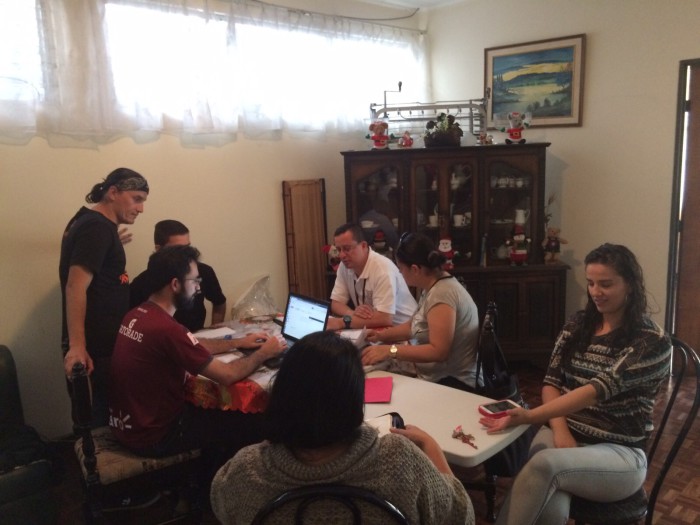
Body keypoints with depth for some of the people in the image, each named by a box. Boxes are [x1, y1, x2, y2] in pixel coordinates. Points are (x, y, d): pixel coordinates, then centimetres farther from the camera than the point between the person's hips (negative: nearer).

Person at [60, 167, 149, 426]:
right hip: (96, 347, -10)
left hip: (102, 342, 10)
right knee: (100, 418, 1)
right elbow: (75, 287, -25)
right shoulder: (97, 227, -17)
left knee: (96, 416, 18)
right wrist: (77, 346, -29)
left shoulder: (92, 222, 14)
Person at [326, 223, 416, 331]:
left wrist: (342, 322, -29)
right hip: (374, 326, 6)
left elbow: (385, 319, -30)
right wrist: (352, 313, -21)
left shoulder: (383, 269, -25)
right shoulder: (344, 265, -3)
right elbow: (335, 303, 0)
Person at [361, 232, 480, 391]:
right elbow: (415, 324, 22)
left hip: (453, 383, -8)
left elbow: (439, 351, -28)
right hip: (437, 377, 9)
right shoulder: (432, 286, 7)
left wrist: (390, 351, -27)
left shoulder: (442, 293, -22)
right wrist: (381, 335, 12)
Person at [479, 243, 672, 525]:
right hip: (562, 433, 3)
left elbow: (598, 390, -24)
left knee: (544, 464, -36)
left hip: (619, 452, -3)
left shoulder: (652, 342, -10)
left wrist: (529, 416, -34)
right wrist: (560, 430, -14)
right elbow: (552, 382, 6)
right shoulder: (578, 324, 7)